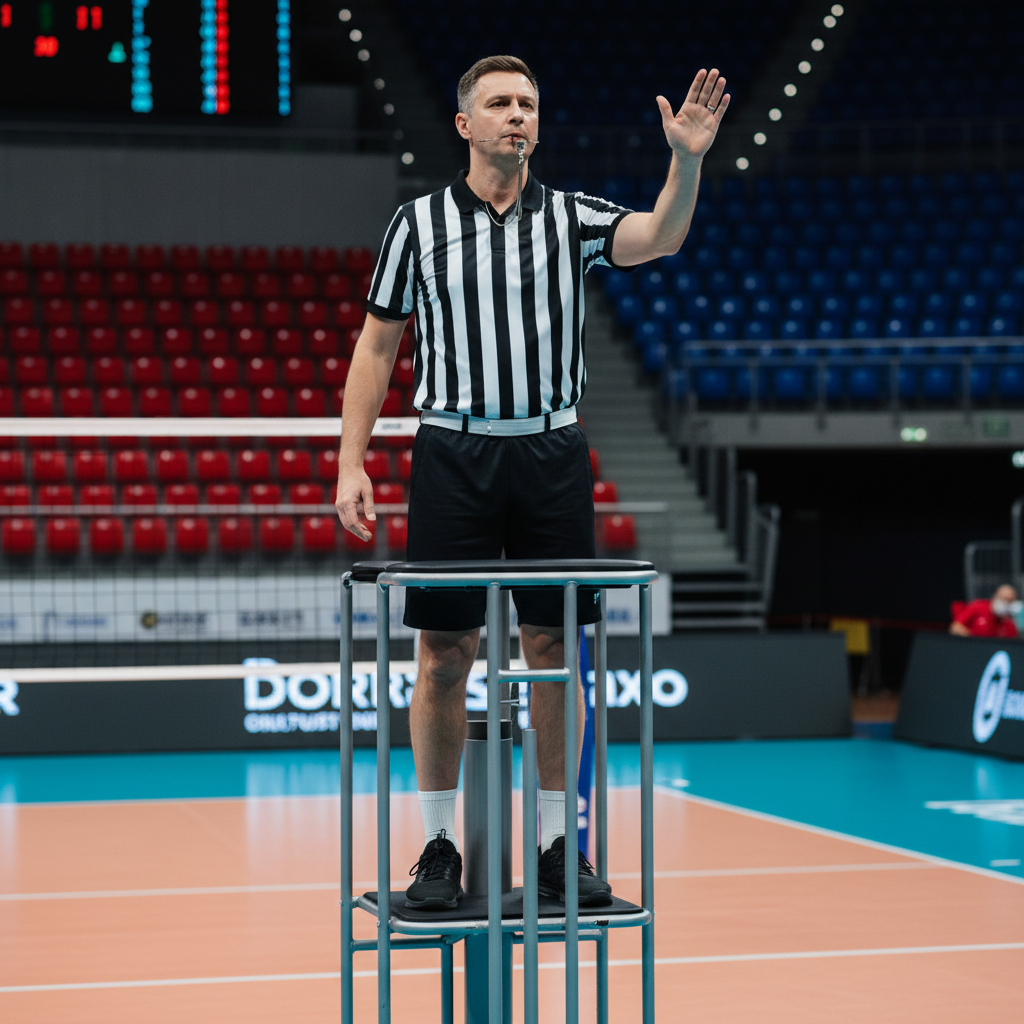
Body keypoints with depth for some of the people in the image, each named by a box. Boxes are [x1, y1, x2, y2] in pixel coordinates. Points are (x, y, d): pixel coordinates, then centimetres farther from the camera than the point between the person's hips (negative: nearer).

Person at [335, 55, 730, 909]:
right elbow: (377, 345, 7)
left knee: (555, 652, 4)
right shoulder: (419, 223, 5)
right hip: (454, 454, -1)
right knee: (444, 655, 1)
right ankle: (440, 846, 10)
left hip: (551, 455, 1)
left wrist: (687, 160, -33)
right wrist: (351, 464, -1)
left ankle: (560, 847, 12)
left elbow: (660, 237, -14)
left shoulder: (572, 218, 6)